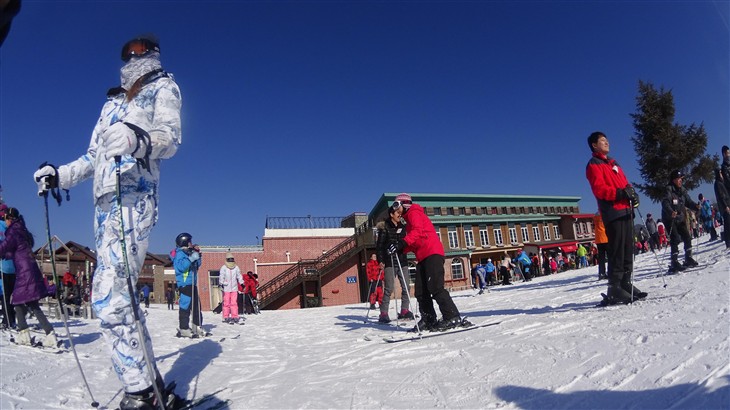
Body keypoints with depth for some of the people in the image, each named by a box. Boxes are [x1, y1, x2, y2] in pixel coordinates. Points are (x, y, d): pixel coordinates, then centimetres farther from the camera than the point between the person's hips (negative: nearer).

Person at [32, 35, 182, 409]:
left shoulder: (163, 87, 12)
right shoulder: (113, 102, 30)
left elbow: (170, 139, -7)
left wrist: (138, 140, -26)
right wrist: (59, 175, 22)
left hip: (134, 196, -7)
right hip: (104, 199, 7)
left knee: (108, 297, -18)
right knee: (118, 297, 2)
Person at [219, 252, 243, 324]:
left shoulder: (236, 267, 8)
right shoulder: (223, 268, -1)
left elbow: (239, 276, 13)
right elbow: (221, 276, -5)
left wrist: (242, 283, 6)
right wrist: (221, 283, -16)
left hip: (234, 288, 2)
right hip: (226, 288, -2)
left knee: (234, 303, 0)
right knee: (226, 303, -1)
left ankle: (235, 317, 5)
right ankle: (226, 317, 7)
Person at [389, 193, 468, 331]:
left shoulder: (414, 213, 0)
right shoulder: (409, 219, 29)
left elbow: (418, 231, -20)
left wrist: (402, 243, -31)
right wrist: (400, 249, 7)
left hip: (432, 253, -10)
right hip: (423, 257, 10)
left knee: (435, 287, -16)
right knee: (421, 291, 5)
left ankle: (453, 317, -14)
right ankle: (428, 320, 9)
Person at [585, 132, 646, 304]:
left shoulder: (613, 163, 26)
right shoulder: (593, 165, -1)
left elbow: (624, 182, 23)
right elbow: (599, 189, -13)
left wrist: (632, 193, 2)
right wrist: (621, 193, -23)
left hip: (625, 211, 8)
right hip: (613, 212, -8)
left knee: (628, 250, 9)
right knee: (617, 251, -10)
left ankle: (626, 284, 17)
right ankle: (614, 289, -7)